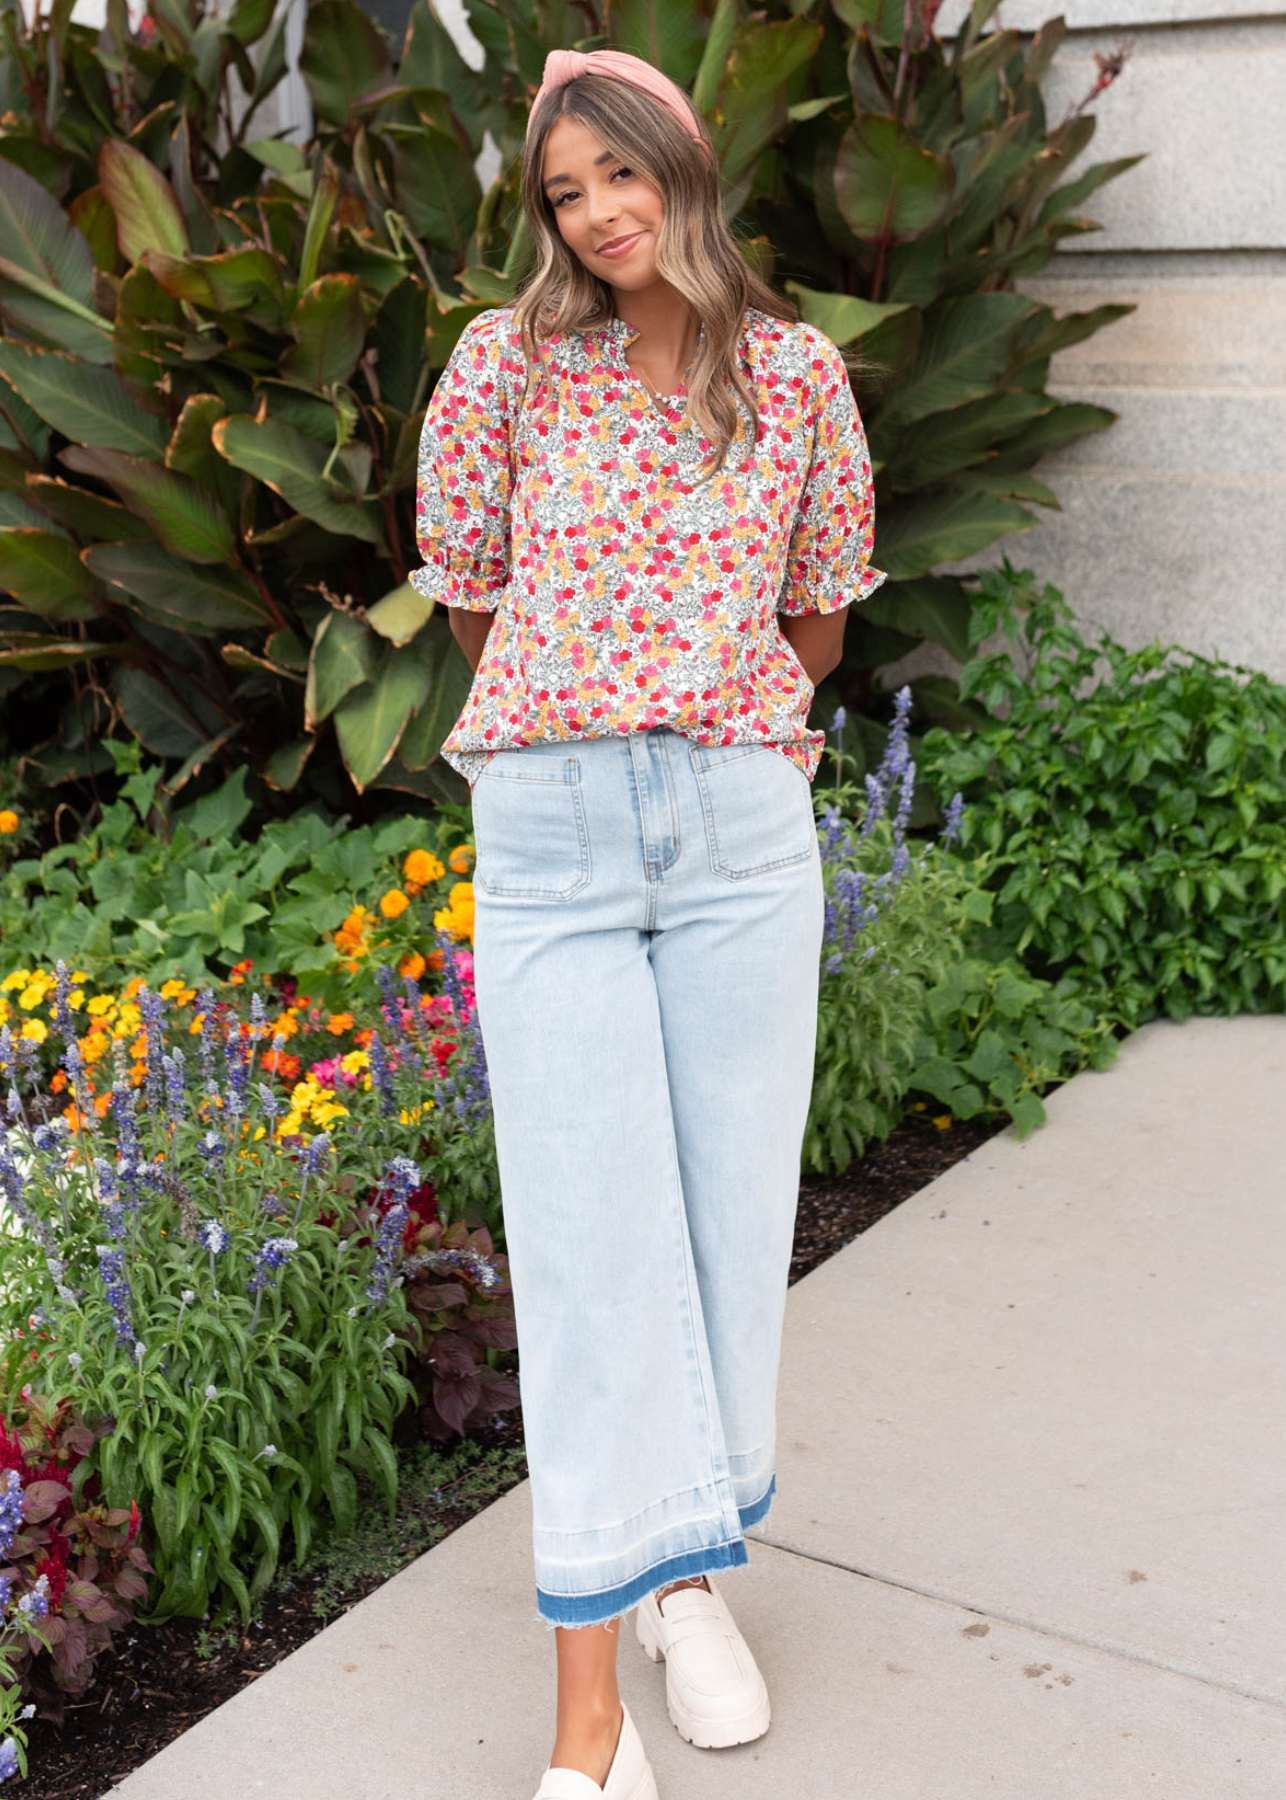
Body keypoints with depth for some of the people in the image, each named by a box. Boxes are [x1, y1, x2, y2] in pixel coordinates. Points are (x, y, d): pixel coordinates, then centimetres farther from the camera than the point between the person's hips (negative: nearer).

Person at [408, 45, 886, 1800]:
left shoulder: (796, 371, 5)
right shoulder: (506, 363, 1)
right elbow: (470, 600, 11)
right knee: (585, 1232, -3)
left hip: (744, 827, 2)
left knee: (733, 1206, 8)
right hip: (551, 829, -1)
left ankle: (694, 1570, 29)